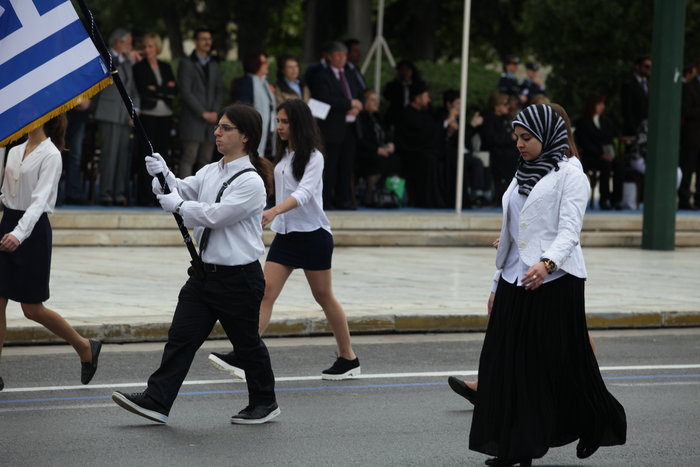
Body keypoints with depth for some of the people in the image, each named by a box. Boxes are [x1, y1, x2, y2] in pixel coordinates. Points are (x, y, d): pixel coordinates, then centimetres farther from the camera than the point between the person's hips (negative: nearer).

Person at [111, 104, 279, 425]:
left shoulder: (251, 181, -16)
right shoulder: (211, 172, 11)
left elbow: (216, 215, -22)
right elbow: (182, 190, 6)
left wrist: (178, 205, -14)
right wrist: (162, 174, -13)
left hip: (238, 276, -7)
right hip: (204, 272, 7)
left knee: (246, 343, 7)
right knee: (181, 335, 0)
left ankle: (264, 403, 25)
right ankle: (156, 401, -2)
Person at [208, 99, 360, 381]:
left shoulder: (313, 156, -12)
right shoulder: (283, 155, 10)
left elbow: (304, 193, -27)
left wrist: (274, 211, -41)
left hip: (312, 234, -6)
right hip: (285, 234, 6)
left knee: (323, 296, 4)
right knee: (266, 292, -6)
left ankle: (348, 359, 19)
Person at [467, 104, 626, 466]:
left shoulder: (569, 175, -4)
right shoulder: (521, 177, 17)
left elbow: (569, 230, -15)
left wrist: (547, 263, -33)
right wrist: (496, 285, 18)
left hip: (555, 280, -7)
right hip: (515, 282, 7)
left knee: (562, 361, -1)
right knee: (510, 363, 1)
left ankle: (595, 425, 21)